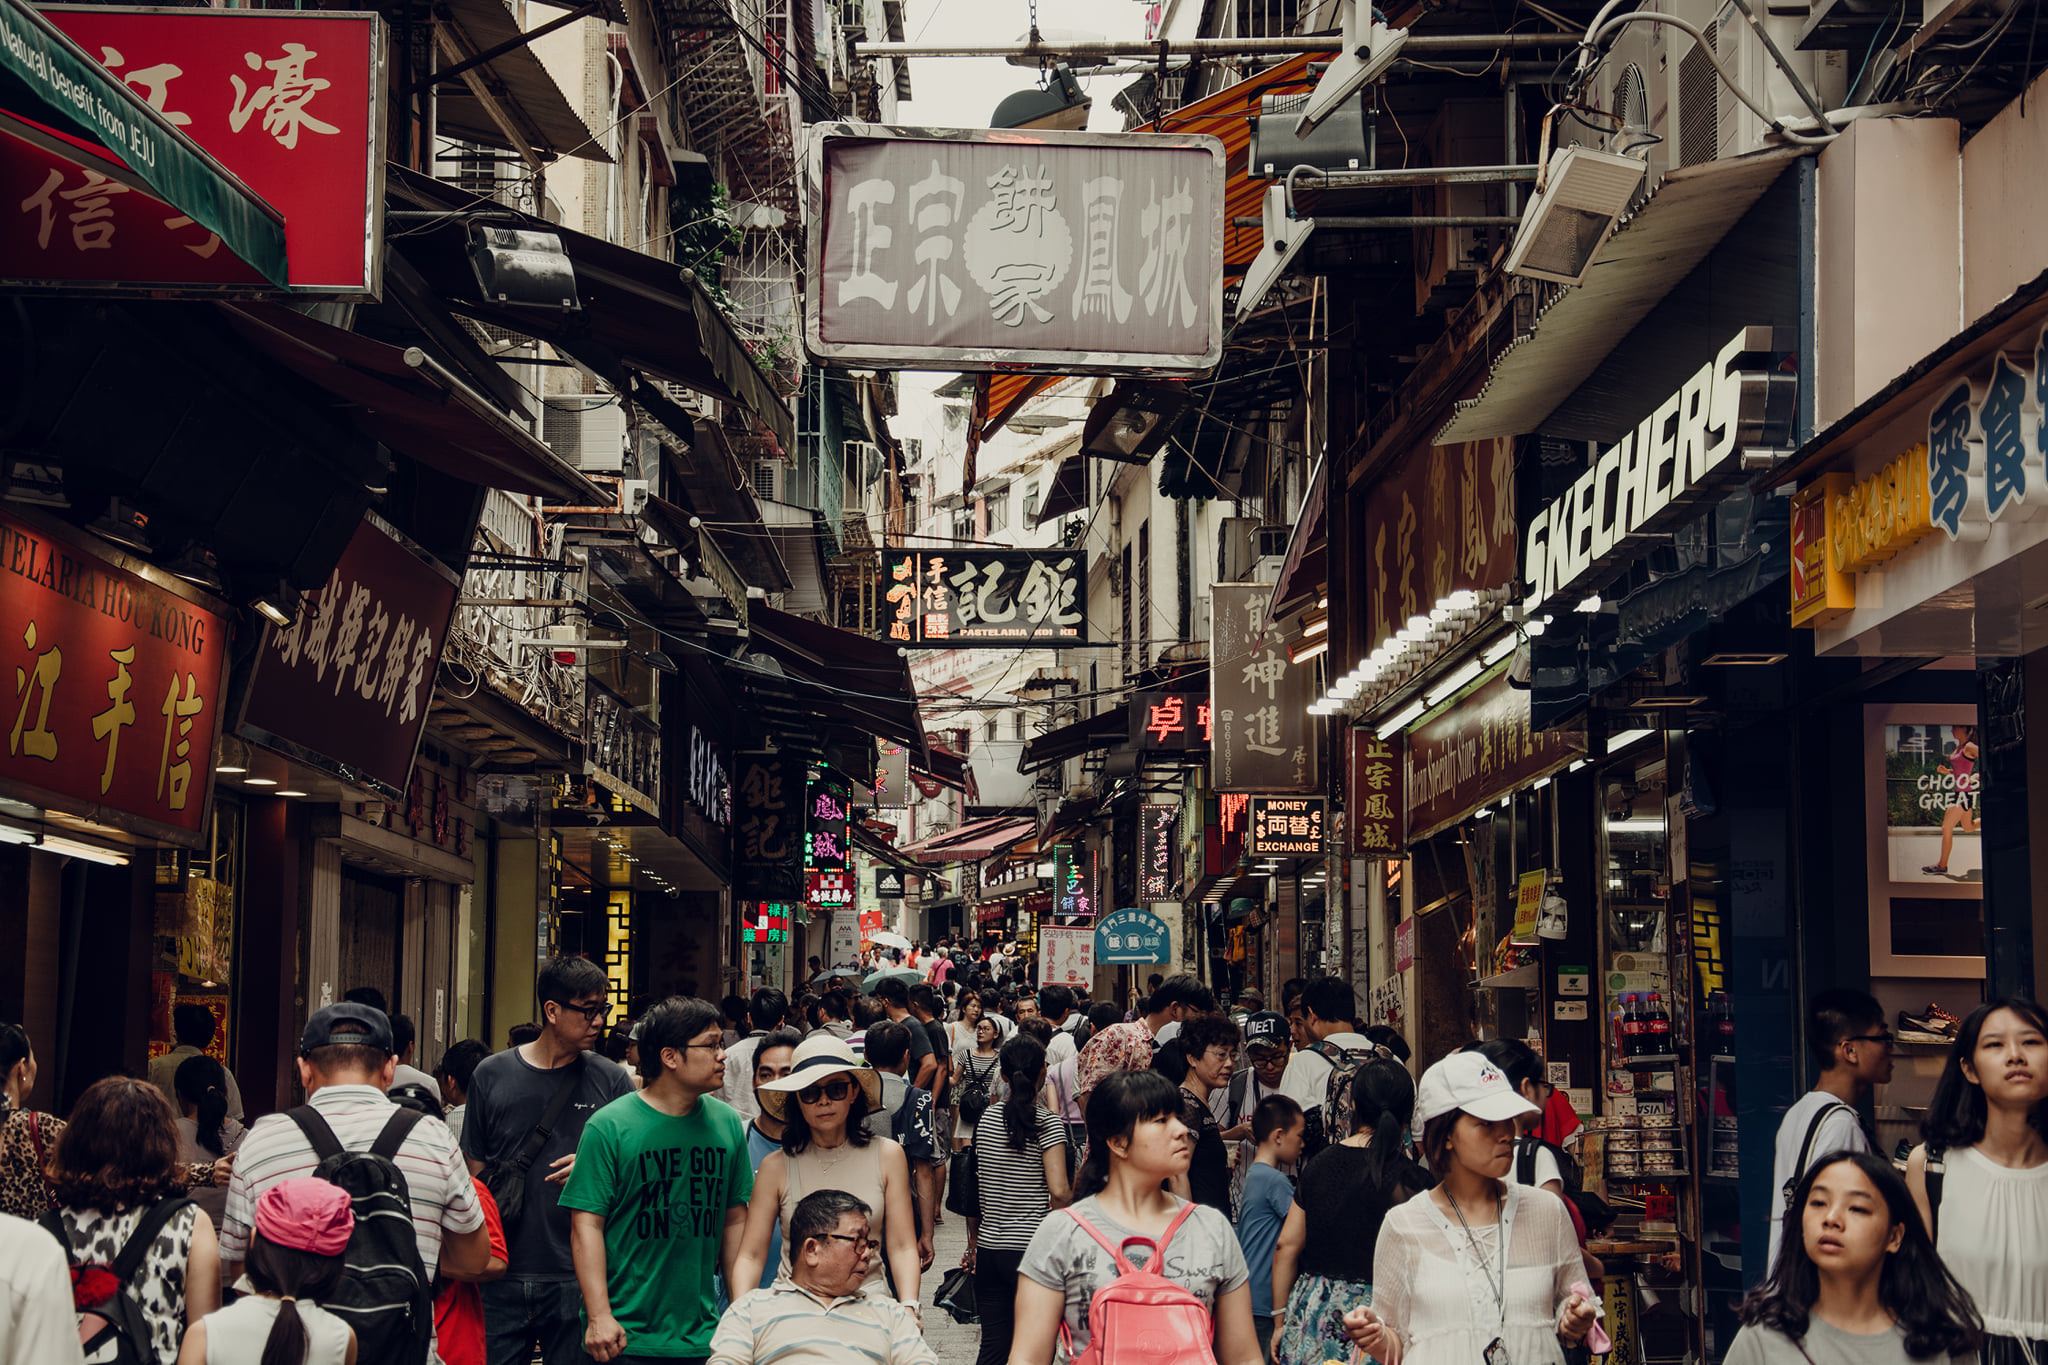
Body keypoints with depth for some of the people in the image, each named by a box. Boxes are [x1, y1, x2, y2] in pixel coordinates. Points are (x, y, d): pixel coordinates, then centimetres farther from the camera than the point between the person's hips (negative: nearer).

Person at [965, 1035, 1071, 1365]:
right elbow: (1058, 1192, -18)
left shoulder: (986, 1119, 6)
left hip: (989, 1247, 5)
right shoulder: (1047, 1122, -9)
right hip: (1032, 1248, -5)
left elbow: (973, 1187, 11)